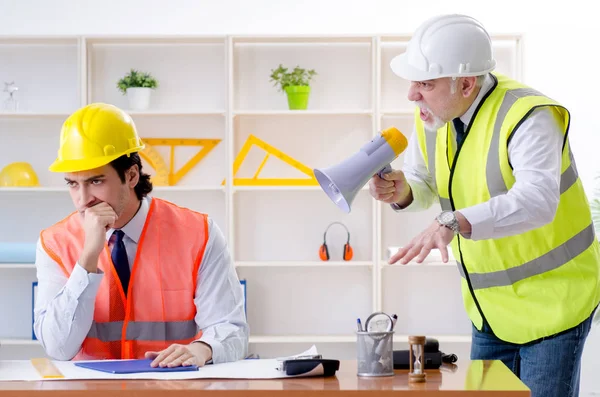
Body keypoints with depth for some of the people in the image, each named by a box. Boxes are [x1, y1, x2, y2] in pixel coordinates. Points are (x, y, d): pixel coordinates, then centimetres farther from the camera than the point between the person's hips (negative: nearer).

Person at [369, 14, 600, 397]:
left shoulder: (527, 116, -26)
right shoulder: (432, 114, -4)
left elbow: (537, 200, -41)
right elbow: (422, 186, 9)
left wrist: (454, 223, -54)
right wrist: (400, 191, -15)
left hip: (551, 301, -7)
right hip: (491, 304, 7)